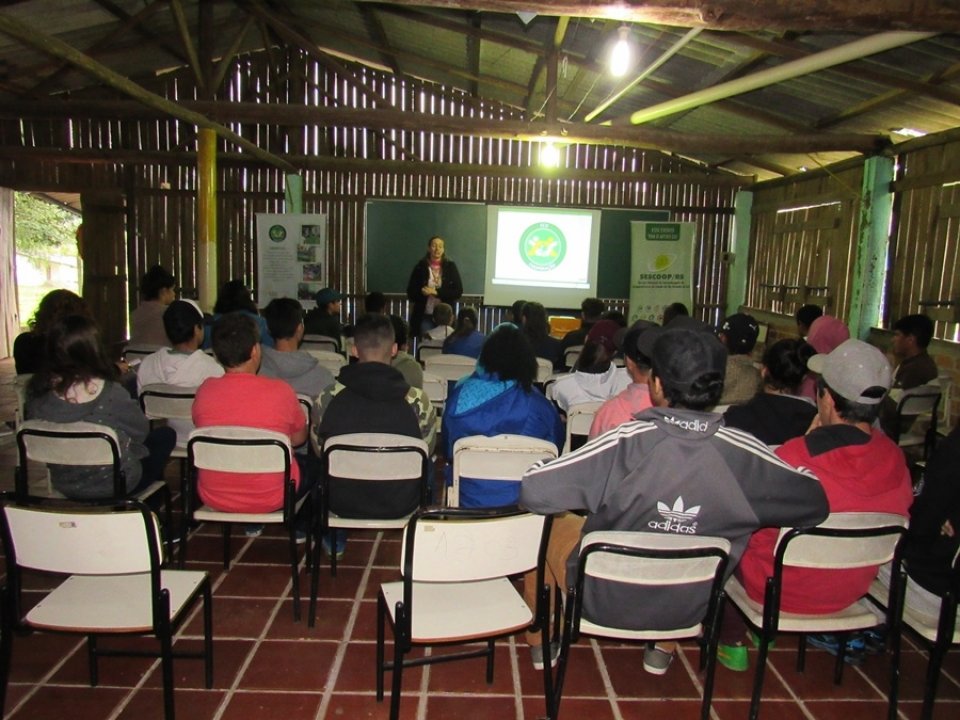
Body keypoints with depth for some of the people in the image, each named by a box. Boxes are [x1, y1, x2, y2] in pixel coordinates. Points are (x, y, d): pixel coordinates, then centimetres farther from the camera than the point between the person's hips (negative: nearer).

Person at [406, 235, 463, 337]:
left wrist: (436, 292, -13)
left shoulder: (450, 266, 3)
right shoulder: (420, 266, 3)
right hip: (424, 316, 0)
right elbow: (411, 292, 4)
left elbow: (458, 291, -3)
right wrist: (422, 292, -17)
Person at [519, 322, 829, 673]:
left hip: (603, 600, -3)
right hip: (687, 612, 3)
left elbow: (533, 492, -30)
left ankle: (541, 642, 37)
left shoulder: (625, 442, -29)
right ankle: (663, 651, 44)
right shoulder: (743, 452, -20)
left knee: (551, 521, 23)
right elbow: (815, 502, -5)